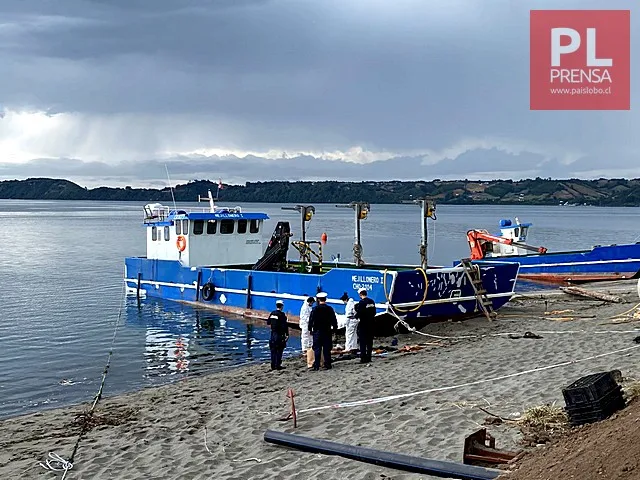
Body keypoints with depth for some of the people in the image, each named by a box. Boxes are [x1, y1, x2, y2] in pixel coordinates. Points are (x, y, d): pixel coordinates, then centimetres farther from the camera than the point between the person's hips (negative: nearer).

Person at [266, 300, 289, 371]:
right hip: (279, 335, -6)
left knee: (273, 350, 11)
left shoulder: (272, 313, 4)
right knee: (279, 350, 1)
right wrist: (287, 334, -13)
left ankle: (273, 365, 14)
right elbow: (285, 326, -17)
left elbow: (268, 322, 14)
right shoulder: (282, 314, -14)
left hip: (273, 334, 6)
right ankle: (278, 365, 1)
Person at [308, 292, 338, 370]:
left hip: (317, 331, -2)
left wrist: (310, 329, 6)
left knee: (317, 349, 2)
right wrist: (334, 329, 12)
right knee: (327, 349, 6)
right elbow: (334, 320, 3)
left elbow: (311, 320, -4)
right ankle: (327, 364, 5)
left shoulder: (315, 309, -6)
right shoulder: (330, 309, 0)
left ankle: (316, 366, 0)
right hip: (327, 331, 2)